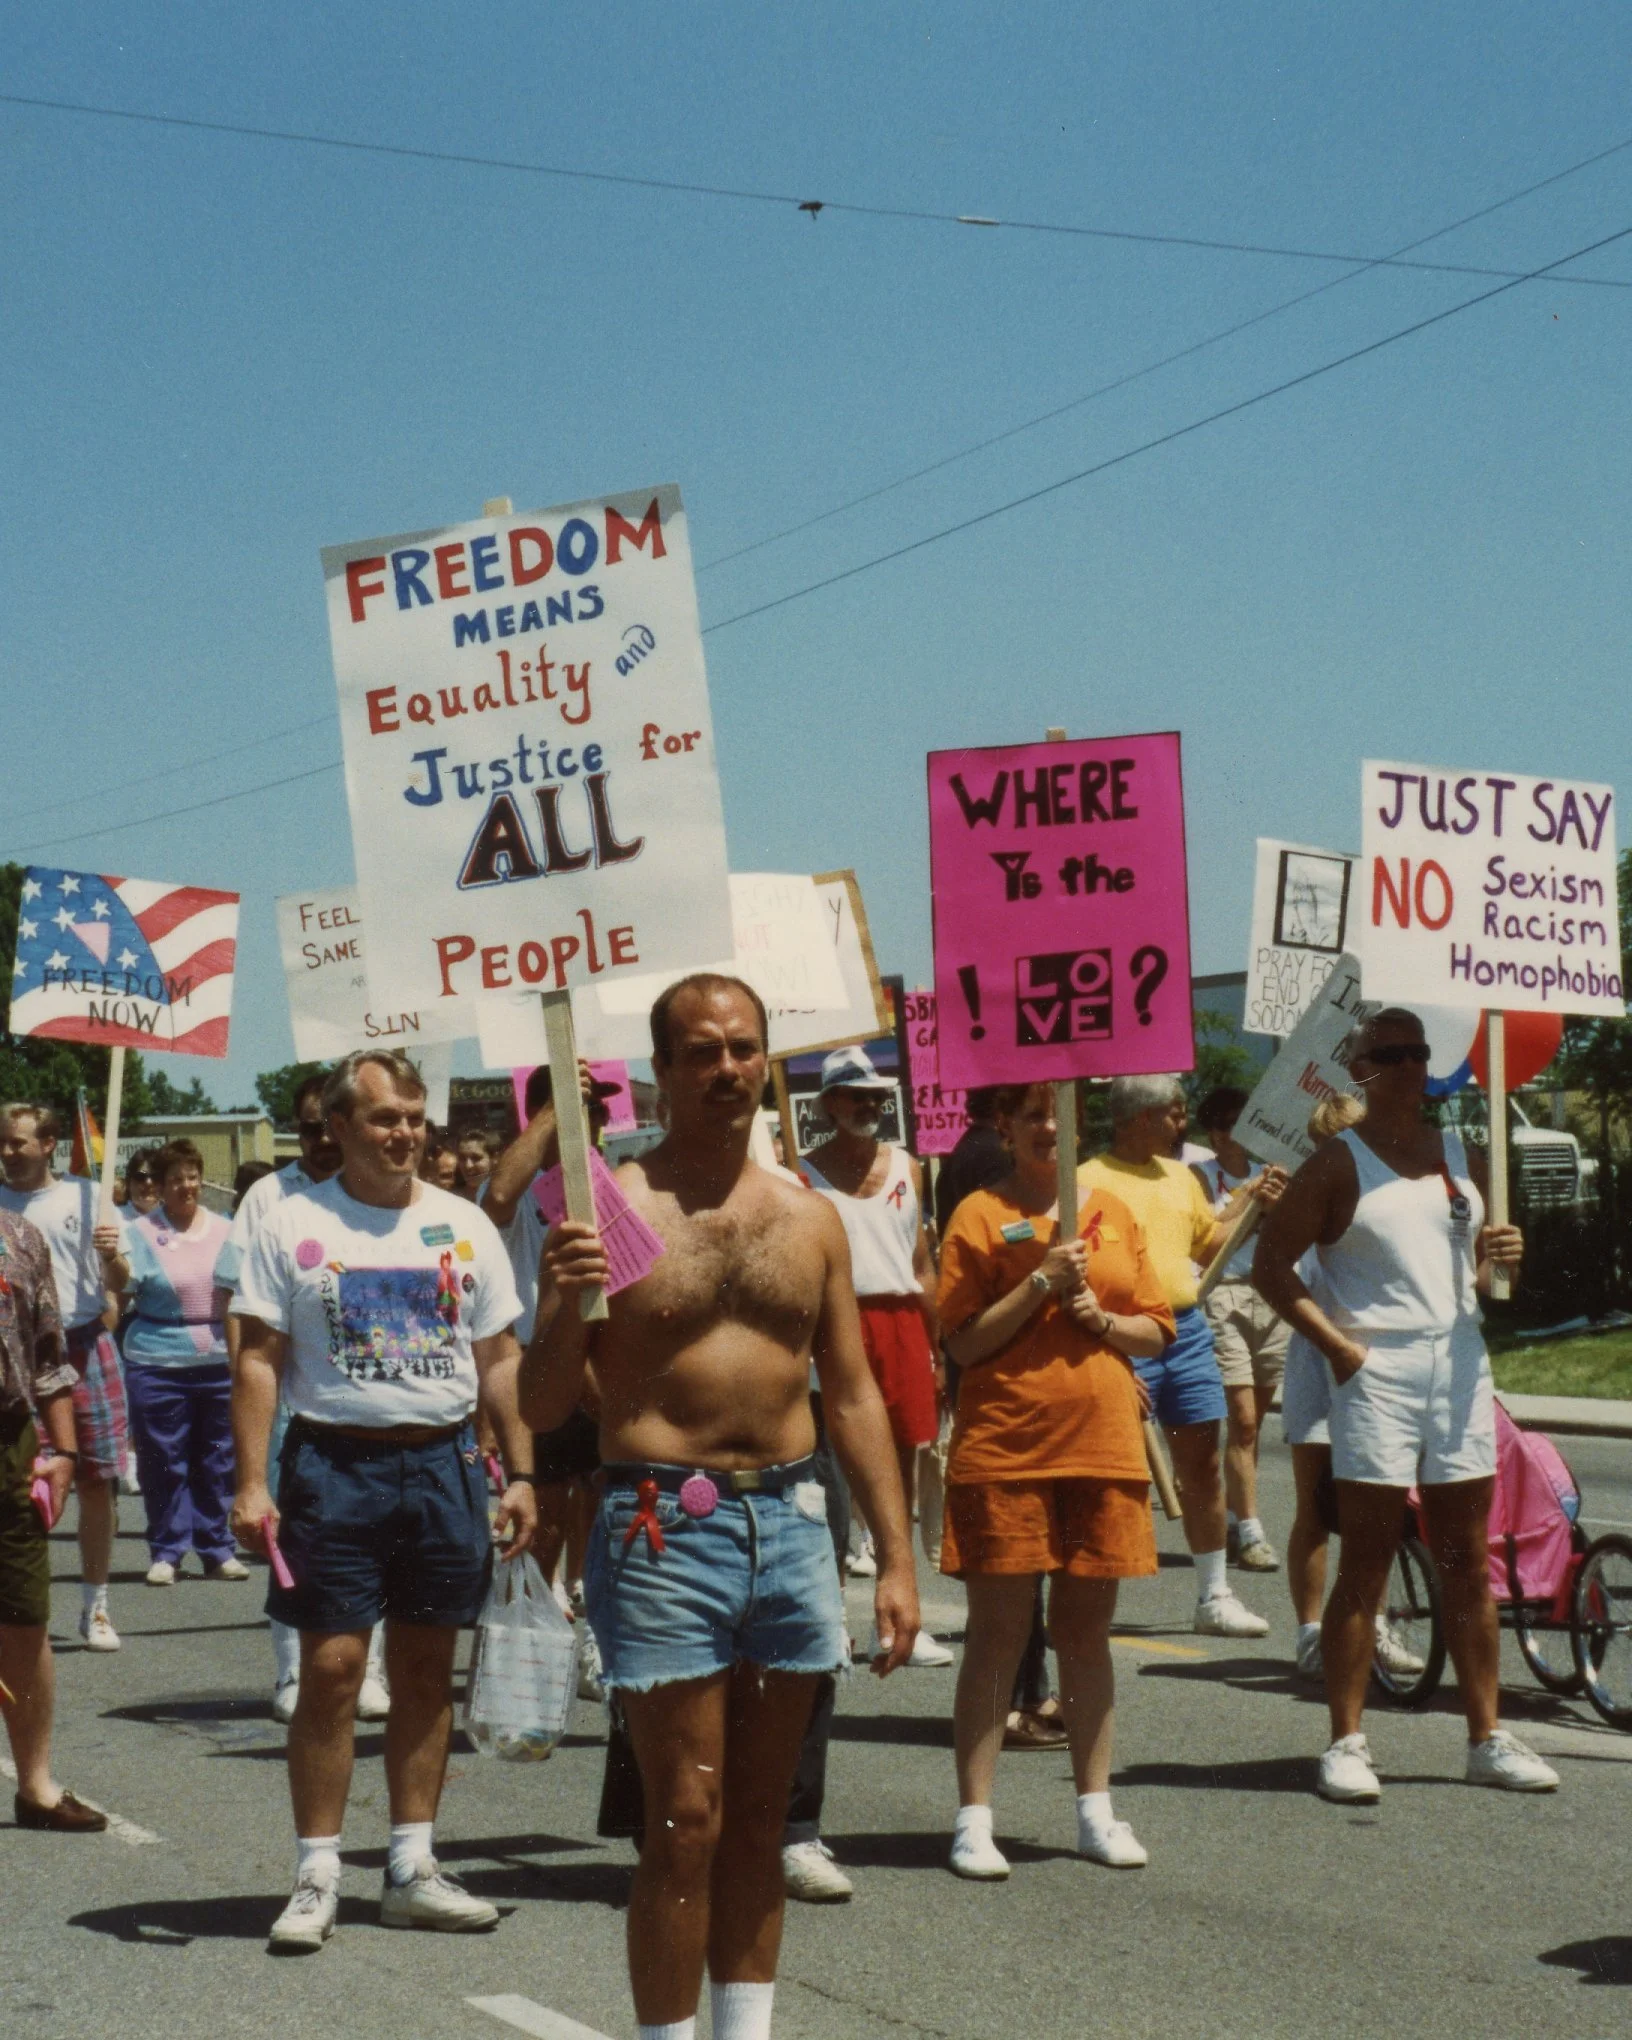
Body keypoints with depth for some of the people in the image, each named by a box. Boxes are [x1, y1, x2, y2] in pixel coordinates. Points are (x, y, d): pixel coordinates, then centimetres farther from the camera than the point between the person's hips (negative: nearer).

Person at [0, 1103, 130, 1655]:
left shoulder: (84, 1195, 5)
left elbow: (118, 1284, 6)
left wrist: (112, 1256, -15)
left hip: (84, 1346, 0)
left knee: (96, 1482, 3)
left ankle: (95, 1606, 15)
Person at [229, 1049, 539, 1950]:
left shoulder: (464, 1226, 9)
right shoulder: (292, 1225, 1)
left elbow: (500, 1359, 12)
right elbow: (258, 1360, -1)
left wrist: (520, 1474, 4)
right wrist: (251, 1483, -10)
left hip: (444, 1462, 3)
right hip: (334, 1462, -3)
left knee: (426, 1671, 8)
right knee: (331, 1669, -5)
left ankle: (412, 1869, 17)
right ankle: (316, 1876, 4)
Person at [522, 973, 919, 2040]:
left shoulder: (810, 1219, 9)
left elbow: (854, 1396, 13)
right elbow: (542, 1409, -4)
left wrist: (897, 1556, 8)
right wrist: (567, 1302, -23)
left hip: (791, 1525, 5)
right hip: (666, 1531, -4)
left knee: (760, 1817, 12)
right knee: (686, 1824, -3)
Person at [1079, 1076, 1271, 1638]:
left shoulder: (1180, 1177, 16)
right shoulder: (1089, 1182, -9)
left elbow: (1208, 1244, 25)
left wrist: (1249, 1205, 10)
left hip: (1187, 1329, 7)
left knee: (1202, 1465, 8)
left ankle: (1214, 1597, 17)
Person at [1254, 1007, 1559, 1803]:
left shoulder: (1458, 1152, 14)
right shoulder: (1338, 1162, -3)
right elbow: (1271, 1264, -6)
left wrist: (1499, 1254, -2)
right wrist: (1338, 1346, -13)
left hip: (1459, 1364, 5)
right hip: (1375, 1374, -5)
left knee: (1467, 1563, 8)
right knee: (1366, 1564, -3)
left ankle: (1487, 1738, 15)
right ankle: (1346, 1743, 3)